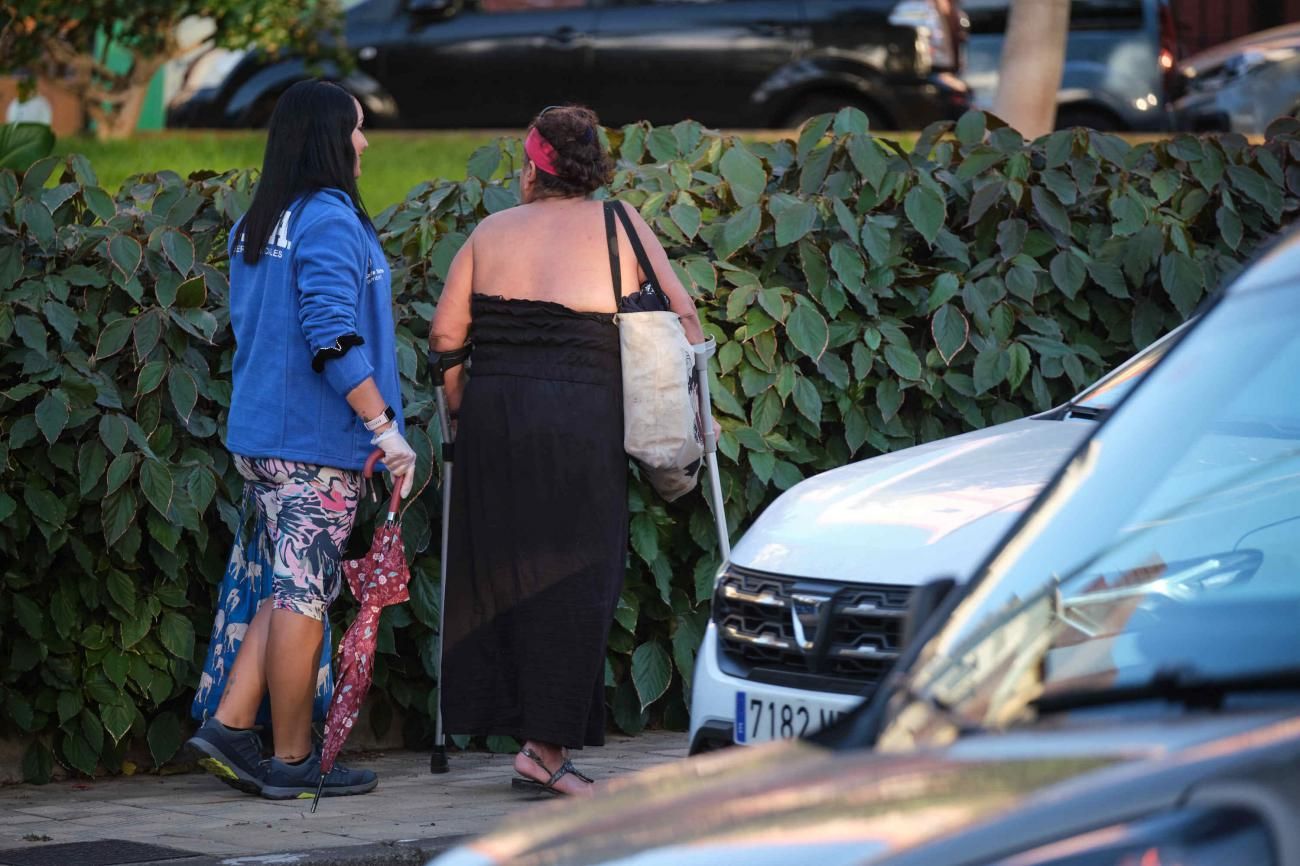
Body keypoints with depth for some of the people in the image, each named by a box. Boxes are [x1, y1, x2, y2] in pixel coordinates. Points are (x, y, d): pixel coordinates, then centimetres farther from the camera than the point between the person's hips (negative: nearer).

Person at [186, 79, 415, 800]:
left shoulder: (253, 226, 14)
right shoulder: (329, 219, -13)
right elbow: (332, 336, -22)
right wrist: (385, 426, -20)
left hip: (258, 432, 9)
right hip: (316, 440, -9)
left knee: (285, 585, 14)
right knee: (303, 592, -2)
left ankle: (229, 724, 8)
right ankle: (292, 760, 3)